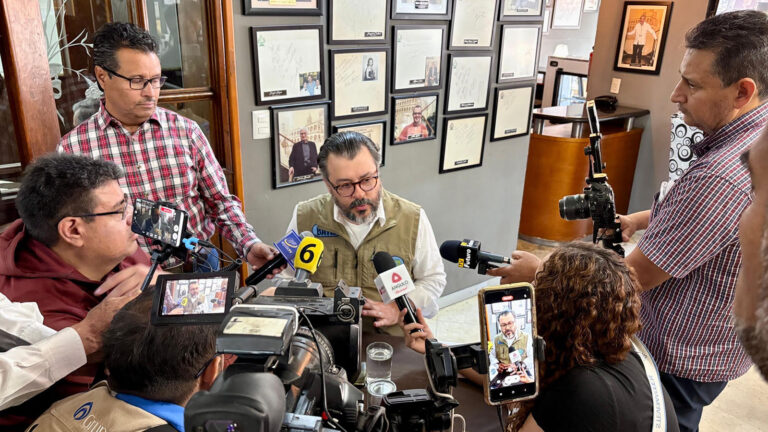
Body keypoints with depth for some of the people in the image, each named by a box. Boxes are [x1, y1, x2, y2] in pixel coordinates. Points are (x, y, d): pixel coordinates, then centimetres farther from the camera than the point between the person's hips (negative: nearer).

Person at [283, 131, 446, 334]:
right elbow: (287, 277, 11)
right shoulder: (304, 217, -2)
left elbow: (433, 279, 7)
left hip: (391, 340, 0)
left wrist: (398, 310, -8)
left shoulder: (413, 218, -3)